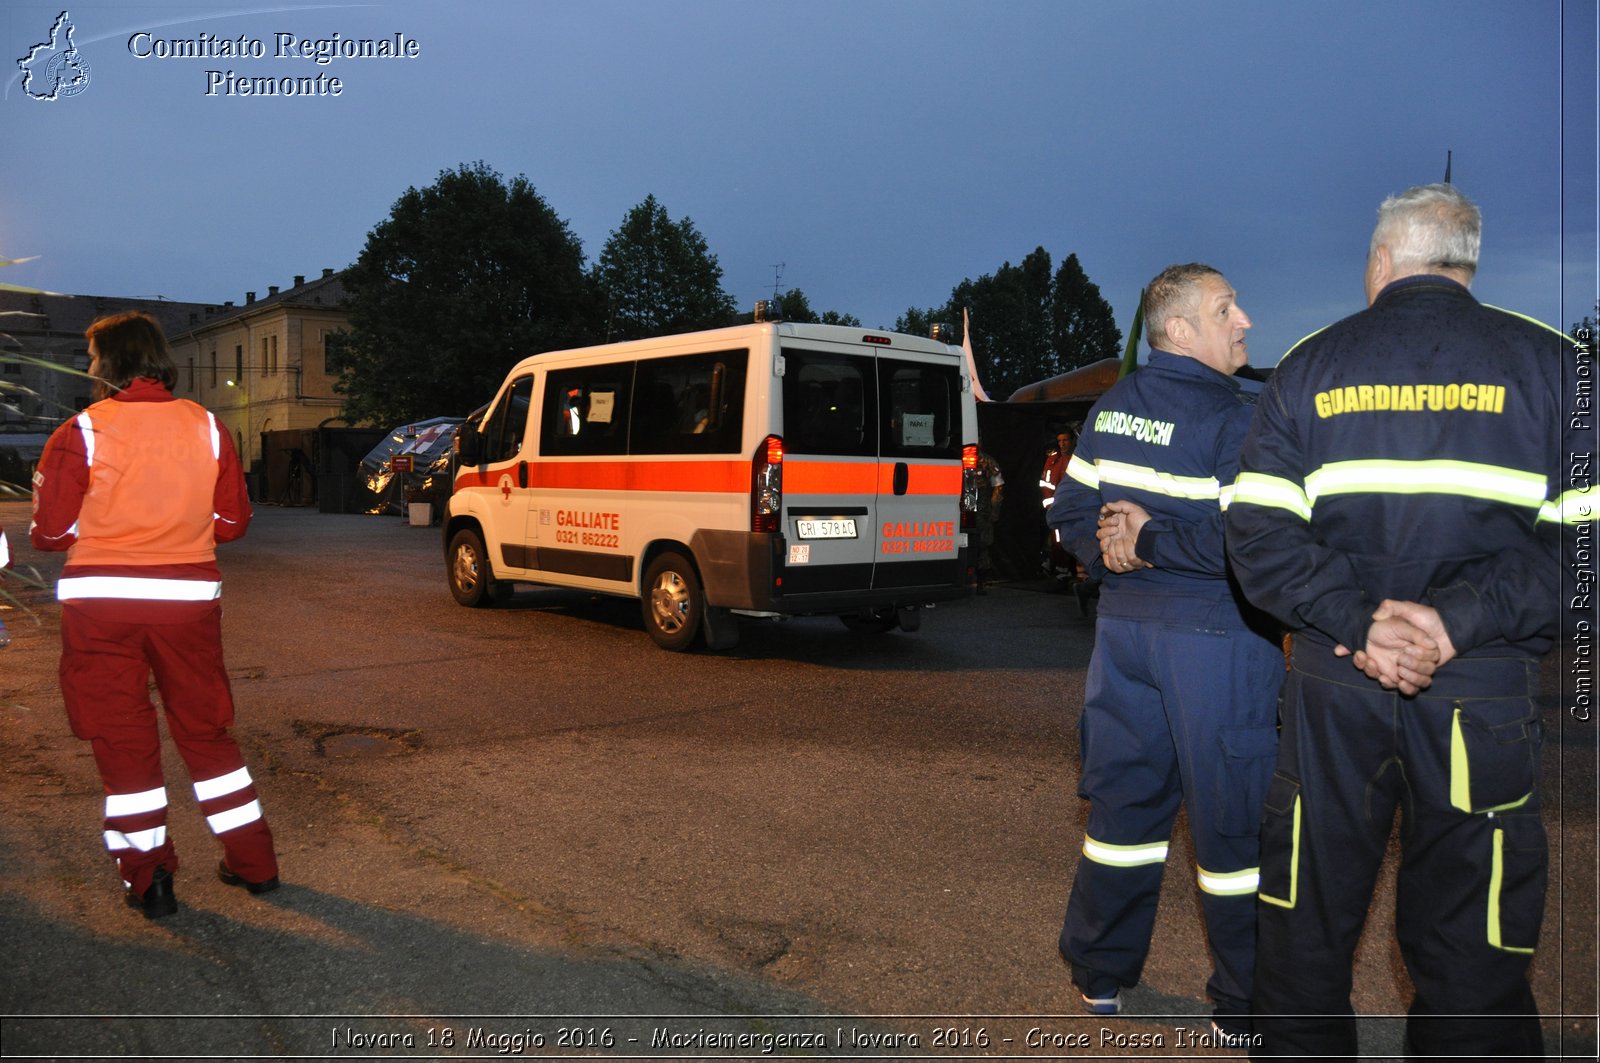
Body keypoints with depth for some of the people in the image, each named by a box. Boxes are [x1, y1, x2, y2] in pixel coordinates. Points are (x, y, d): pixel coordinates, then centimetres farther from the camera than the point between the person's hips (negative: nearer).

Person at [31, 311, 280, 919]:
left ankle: (148, 880, 12)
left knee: (123, 739, 9)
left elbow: (51, 532, -5)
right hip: (187, 600, 3)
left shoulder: (81, 433, -7)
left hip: (101, 603, -3)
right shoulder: (206, 427, 2)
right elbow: (232, 521, 5)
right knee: (205, 731, 15)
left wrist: (108, 529, 16)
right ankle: (253, 863, 20)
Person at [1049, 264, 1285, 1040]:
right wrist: (1154, 541, -13)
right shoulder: (1232, 419, -13)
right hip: (1214, 635, -7)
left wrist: (1112, 547, -4)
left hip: (1123, 623, 7)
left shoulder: (1111, 407, 9)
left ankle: (1101, 973, 28)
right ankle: (1245, 1007, 19)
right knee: (1234, 816, 5)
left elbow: (1071, 512, 11)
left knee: (1124, 799, 16)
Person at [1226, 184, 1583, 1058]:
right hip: (1485, 685, -1)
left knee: (1305, 934, 14)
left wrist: (1355, 620, -10)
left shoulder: (1309, 365, 6)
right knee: (1470, 954, 9)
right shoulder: (1546, 360, 3)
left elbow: (1257, 533, -4)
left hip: (1332, 682, 1)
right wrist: (1461, 618, -12)